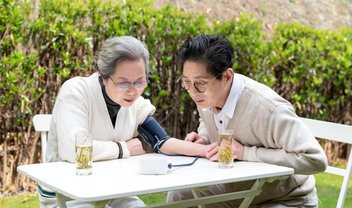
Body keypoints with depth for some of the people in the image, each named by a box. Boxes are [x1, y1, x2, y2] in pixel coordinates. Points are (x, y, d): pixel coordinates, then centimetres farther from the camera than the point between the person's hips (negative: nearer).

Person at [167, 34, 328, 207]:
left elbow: (315, 160, -34)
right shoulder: (206, 97, -9)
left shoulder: (267, 108, -32)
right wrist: (203, 139, -8)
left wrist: (246, 152, -32)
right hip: (238, 188, 7)